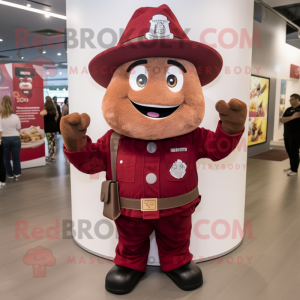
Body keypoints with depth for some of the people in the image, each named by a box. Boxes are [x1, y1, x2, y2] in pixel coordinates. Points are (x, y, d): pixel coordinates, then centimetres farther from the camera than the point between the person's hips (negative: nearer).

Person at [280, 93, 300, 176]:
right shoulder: (288, 110, 11)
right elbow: (282, 120, -1)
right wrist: (292, 117, -14)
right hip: (287, 135, 6)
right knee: (289, 152, 13)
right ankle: (292, 167, 27)